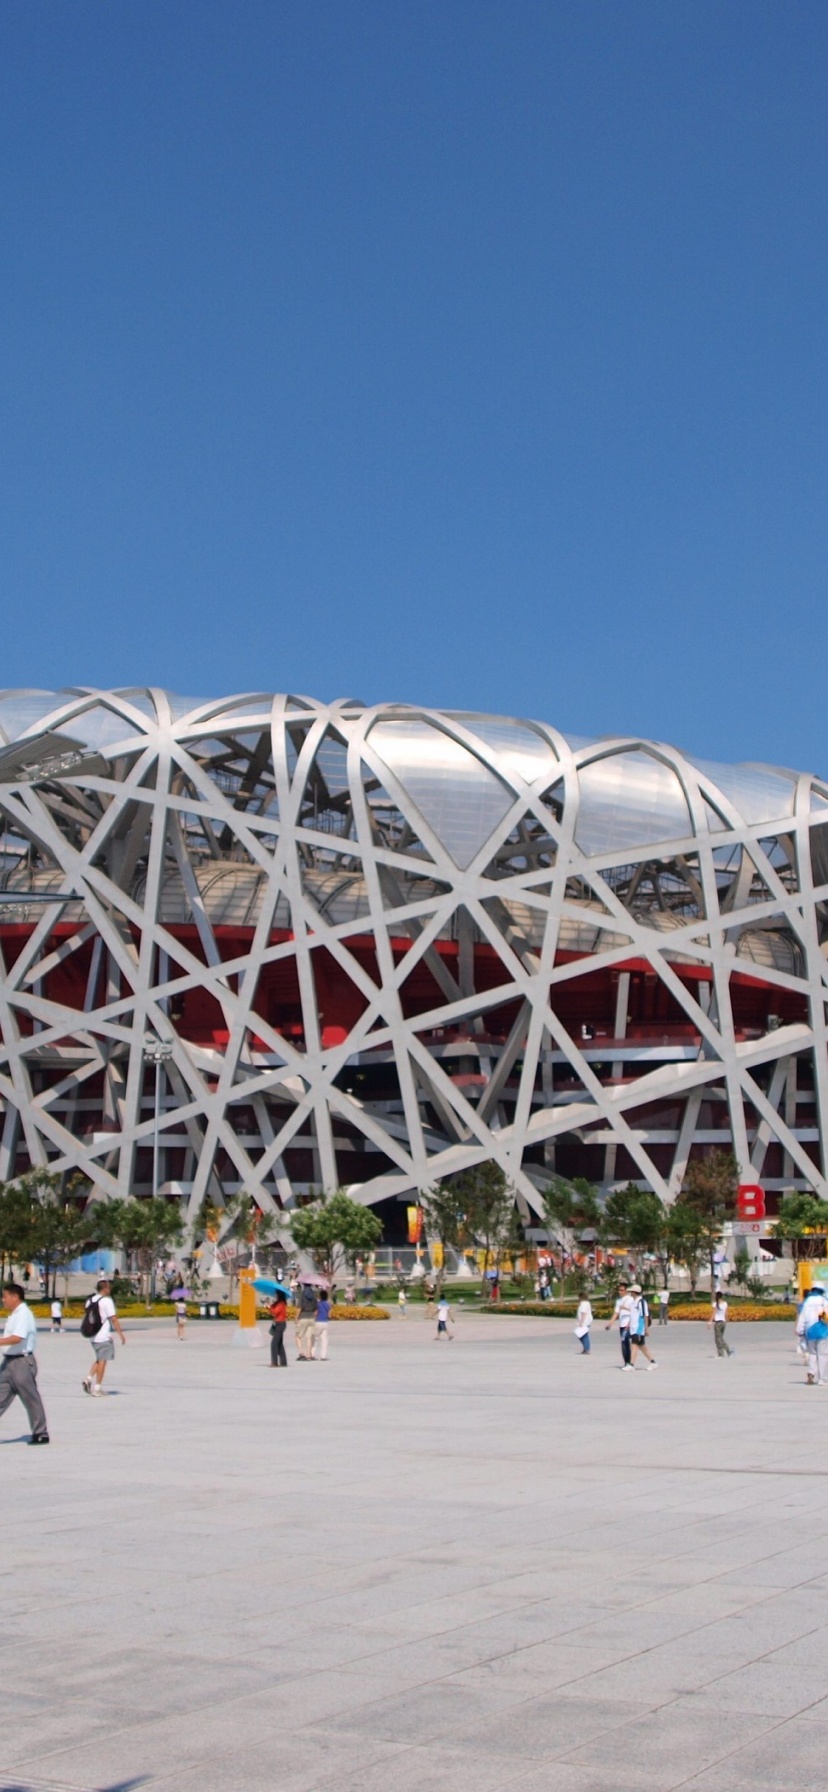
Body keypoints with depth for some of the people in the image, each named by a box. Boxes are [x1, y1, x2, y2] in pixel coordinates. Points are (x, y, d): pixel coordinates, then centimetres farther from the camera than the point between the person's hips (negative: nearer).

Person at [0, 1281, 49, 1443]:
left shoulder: (23, 1314, -16)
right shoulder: (13, 1314, 16)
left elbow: (17, 1338, -26)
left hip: (21, 1362, -10)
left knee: (31, 1399, 0)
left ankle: (41, 1434, 9)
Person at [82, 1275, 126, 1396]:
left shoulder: (90, 1300, 9)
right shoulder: (107, 1301, -12)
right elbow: (113, 1319, -15)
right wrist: (121, 1334, -10)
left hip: (93, 1336, 7)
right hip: (104, 1337, -7)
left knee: (99, 1359, 19)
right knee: (102, 1361, 0)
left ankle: (89, 1378, 2)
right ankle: (97, 1387, 1)